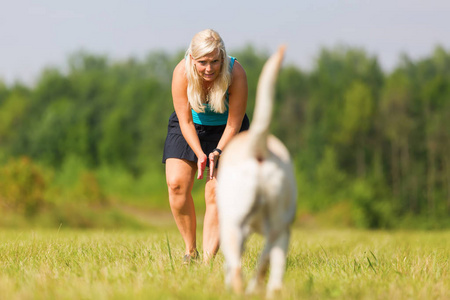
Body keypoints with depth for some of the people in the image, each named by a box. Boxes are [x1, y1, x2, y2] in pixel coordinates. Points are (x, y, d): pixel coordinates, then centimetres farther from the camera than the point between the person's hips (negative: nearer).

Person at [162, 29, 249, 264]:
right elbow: (185, 121, -19)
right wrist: (200, 154, -28)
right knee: (176, 183, -15)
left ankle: (207, 260, -11)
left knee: (216, 193, -13)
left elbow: (234, 123, -21)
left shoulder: (235, 73, -30)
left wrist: (217, 153, -31)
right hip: (190, 128, 1)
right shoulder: (182, 73, -27)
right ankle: (190, 250, -1)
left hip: (225, 131, -1)